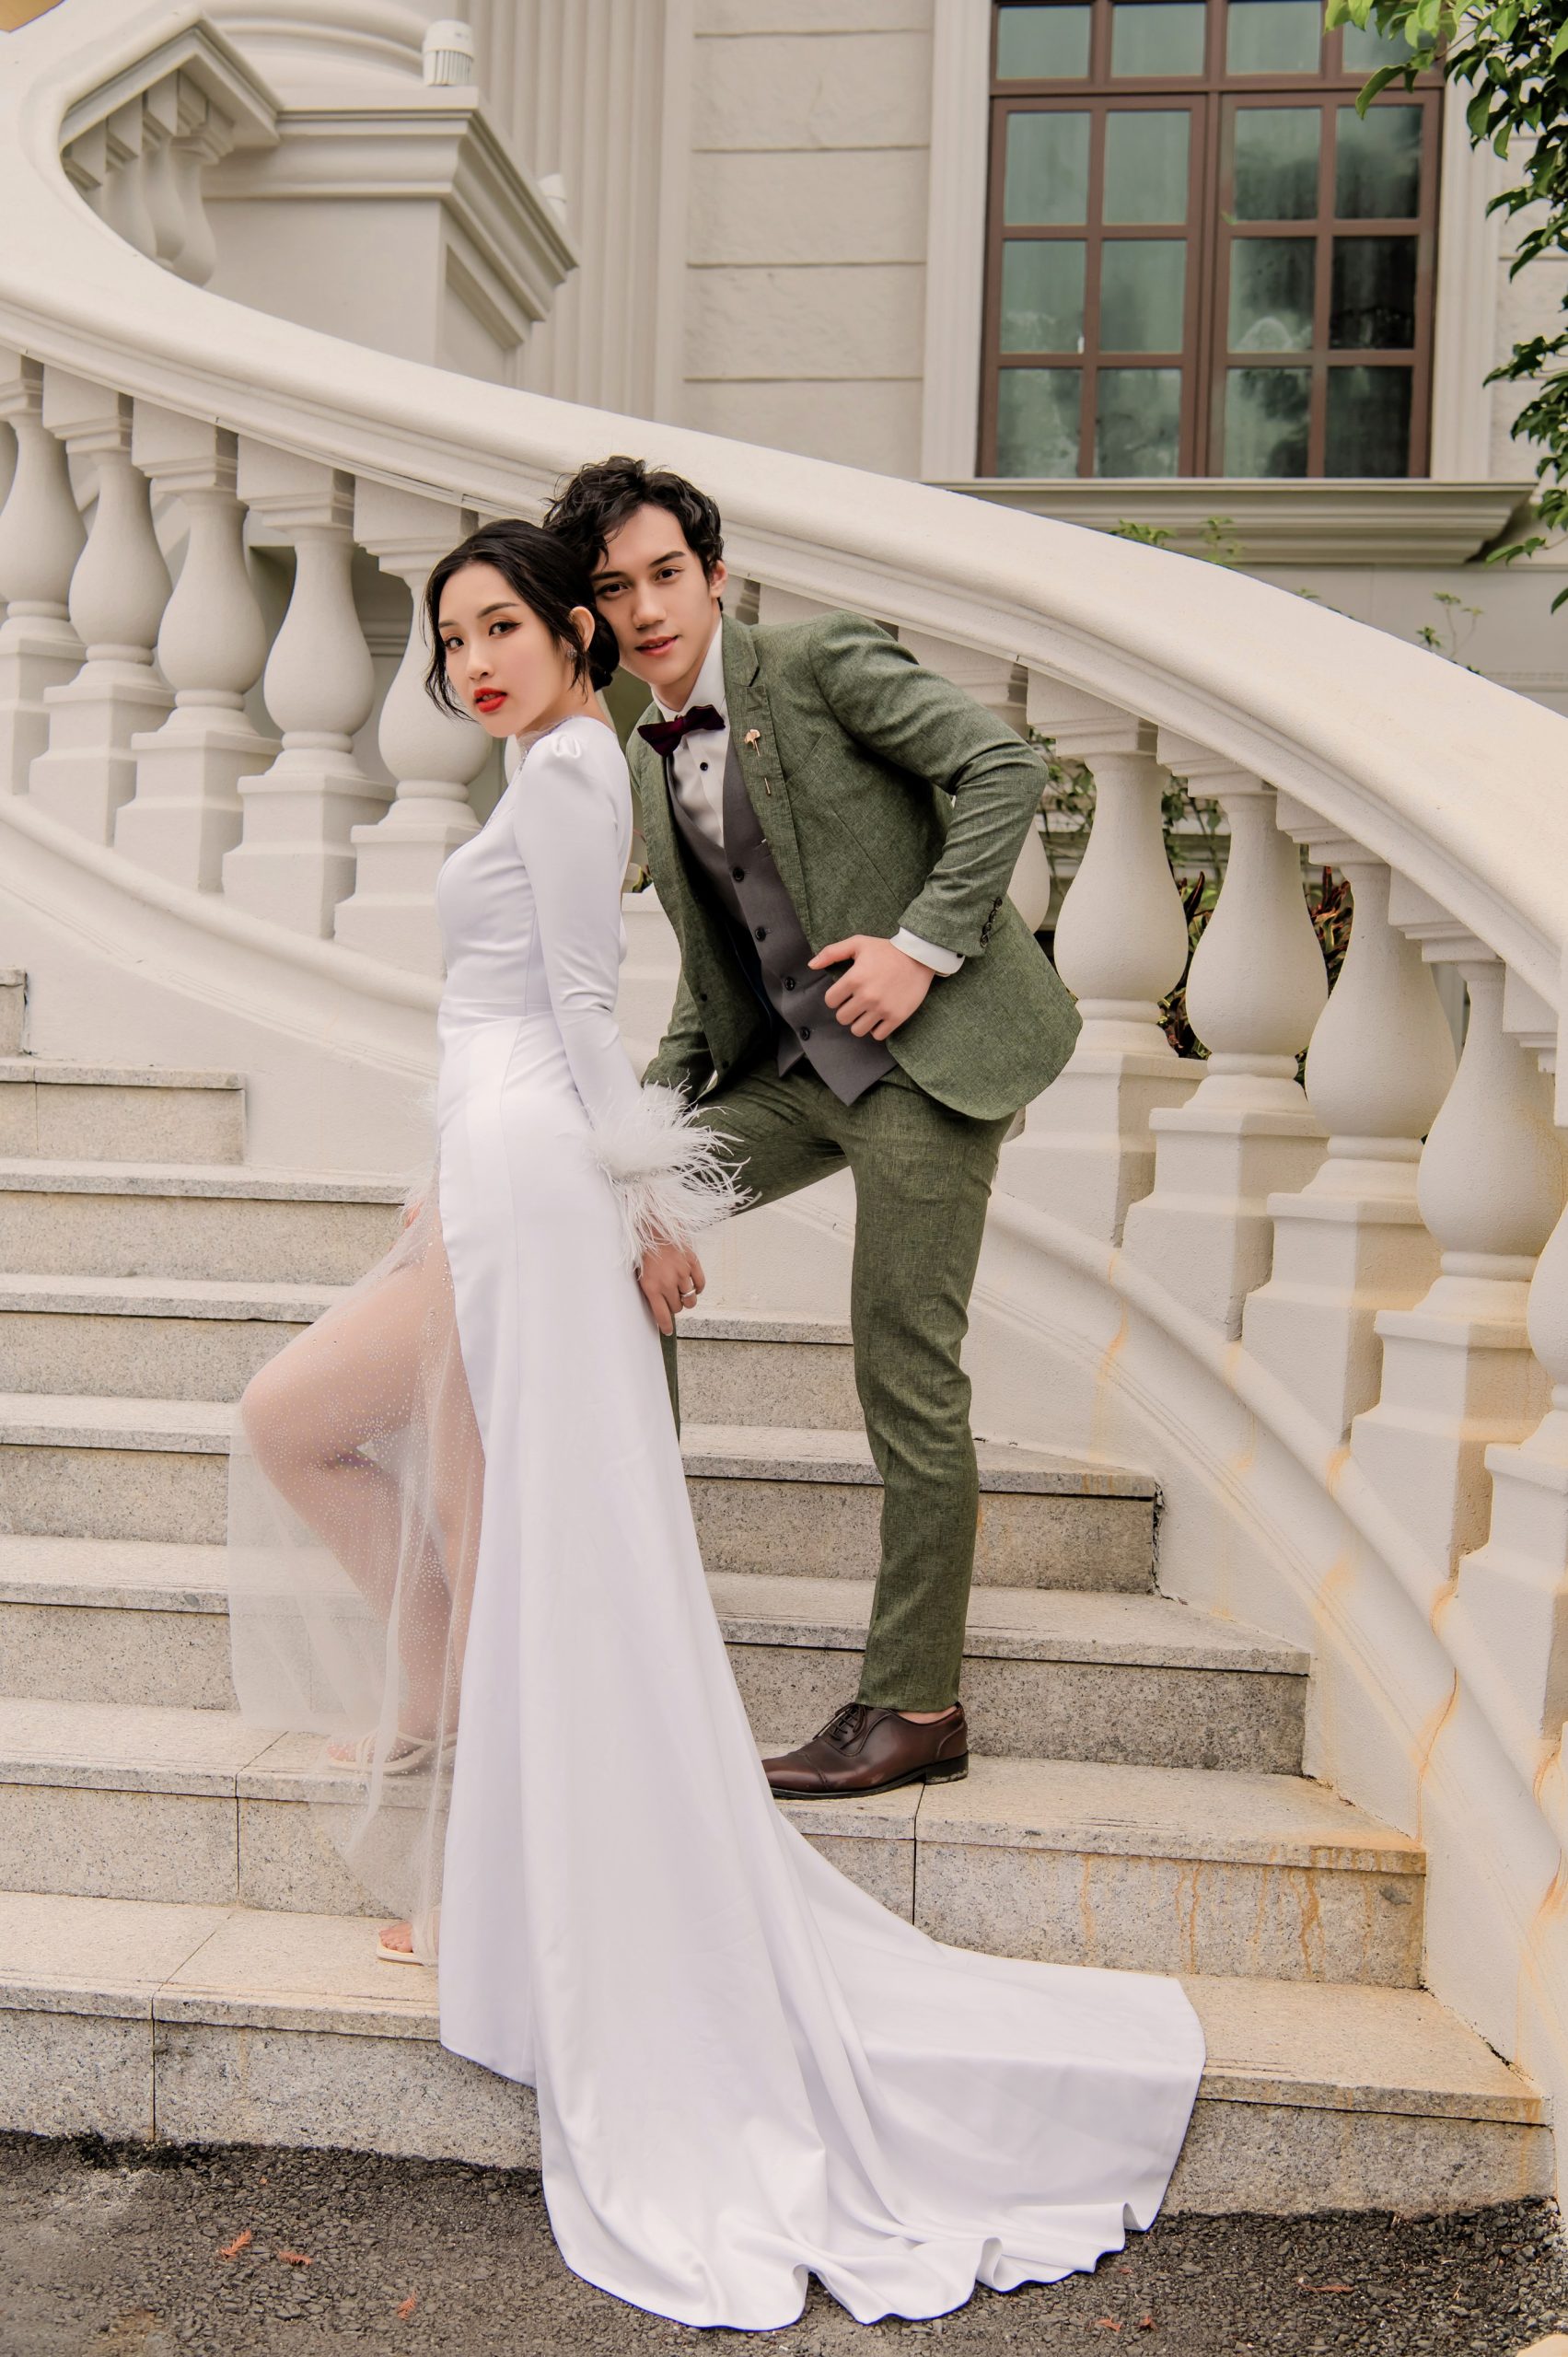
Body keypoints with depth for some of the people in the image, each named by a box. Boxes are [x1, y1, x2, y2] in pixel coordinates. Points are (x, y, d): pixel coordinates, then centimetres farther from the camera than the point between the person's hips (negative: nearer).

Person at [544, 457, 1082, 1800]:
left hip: (926, 1048, -7)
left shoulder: (820, 664, -5)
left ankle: (914, 1705, 7)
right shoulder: (650, 769, 15)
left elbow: (1004, 768, -12)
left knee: (906, 1375, -6)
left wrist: (925, 942, -20)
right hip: (796, 1065, 8)